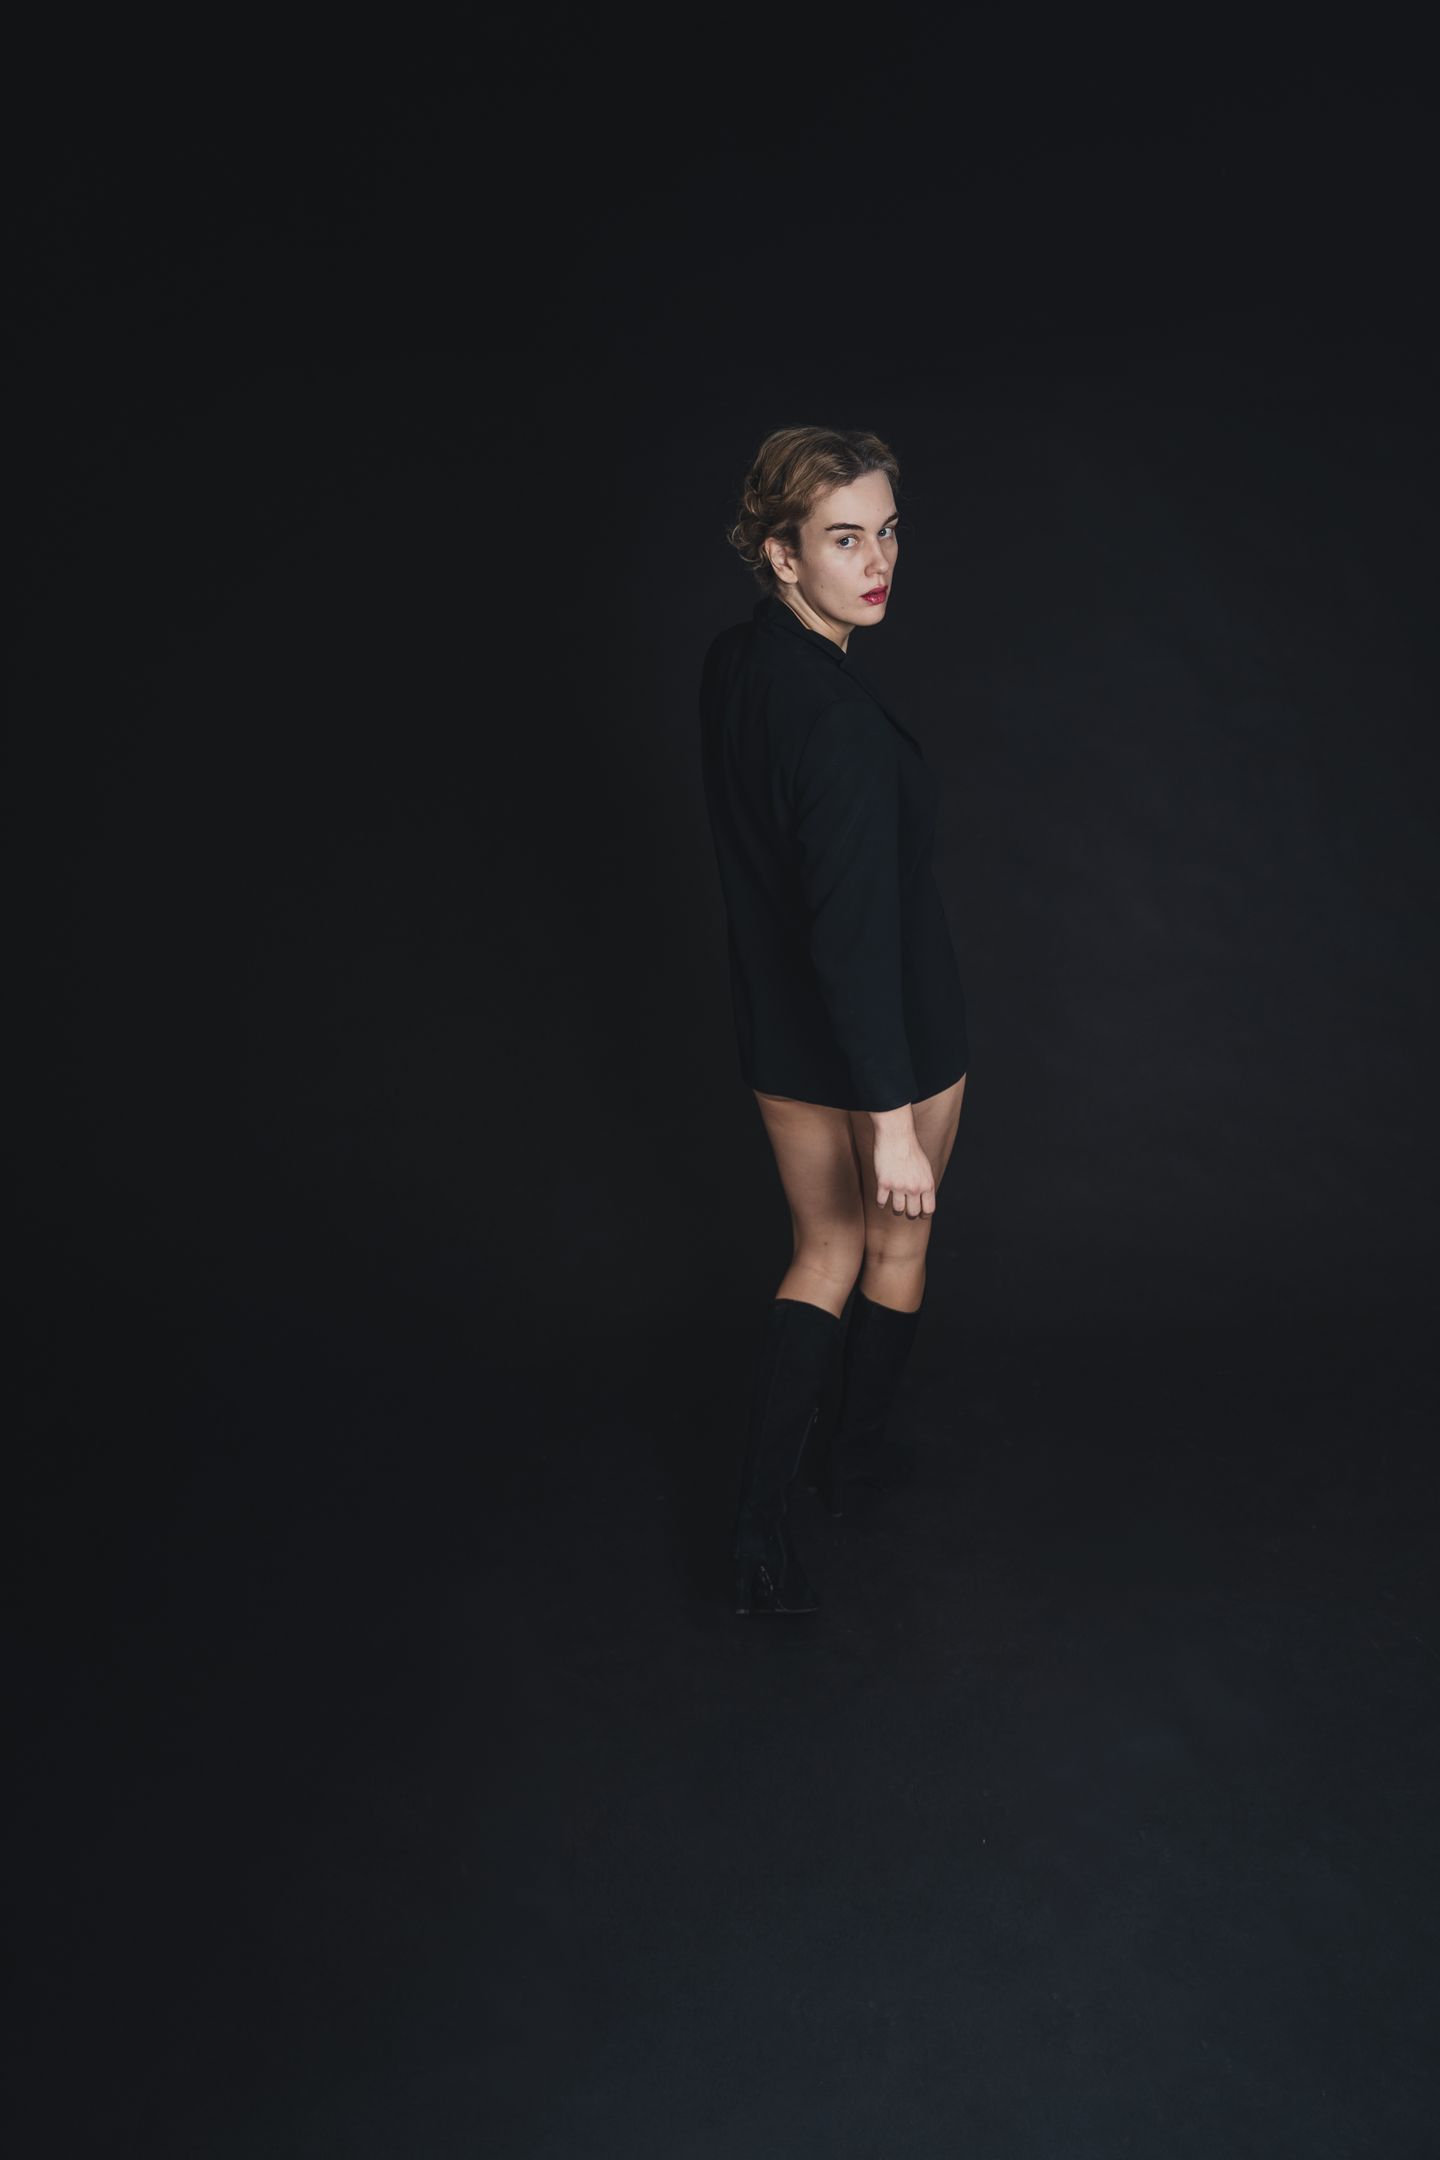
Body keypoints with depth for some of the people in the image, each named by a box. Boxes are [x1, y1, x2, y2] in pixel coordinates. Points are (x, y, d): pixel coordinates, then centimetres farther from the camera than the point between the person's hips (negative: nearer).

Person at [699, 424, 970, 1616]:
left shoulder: (729, 662, -2)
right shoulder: (841, 713, -29)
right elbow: (857, 925, -31)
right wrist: (892, 1119, -28)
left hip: (779, 1034, 7)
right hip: (892, 1035, -7)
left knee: (824, 1253, 20)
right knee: (896, 1245, 19)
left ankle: (763, 1518, 15)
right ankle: (859, 1453, 40)